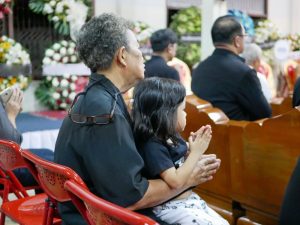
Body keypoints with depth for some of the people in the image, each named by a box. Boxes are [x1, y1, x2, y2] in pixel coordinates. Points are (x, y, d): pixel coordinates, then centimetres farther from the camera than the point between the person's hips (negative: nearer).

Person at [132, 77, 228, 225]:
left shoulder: (171, 137, 3)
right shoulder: (152, 146, -24)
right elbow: (176, 181, -29)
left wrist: (195, 147, 1)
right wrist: (196, 152, -21)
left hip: (189, 199, 9)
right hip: (170, 206, -9)